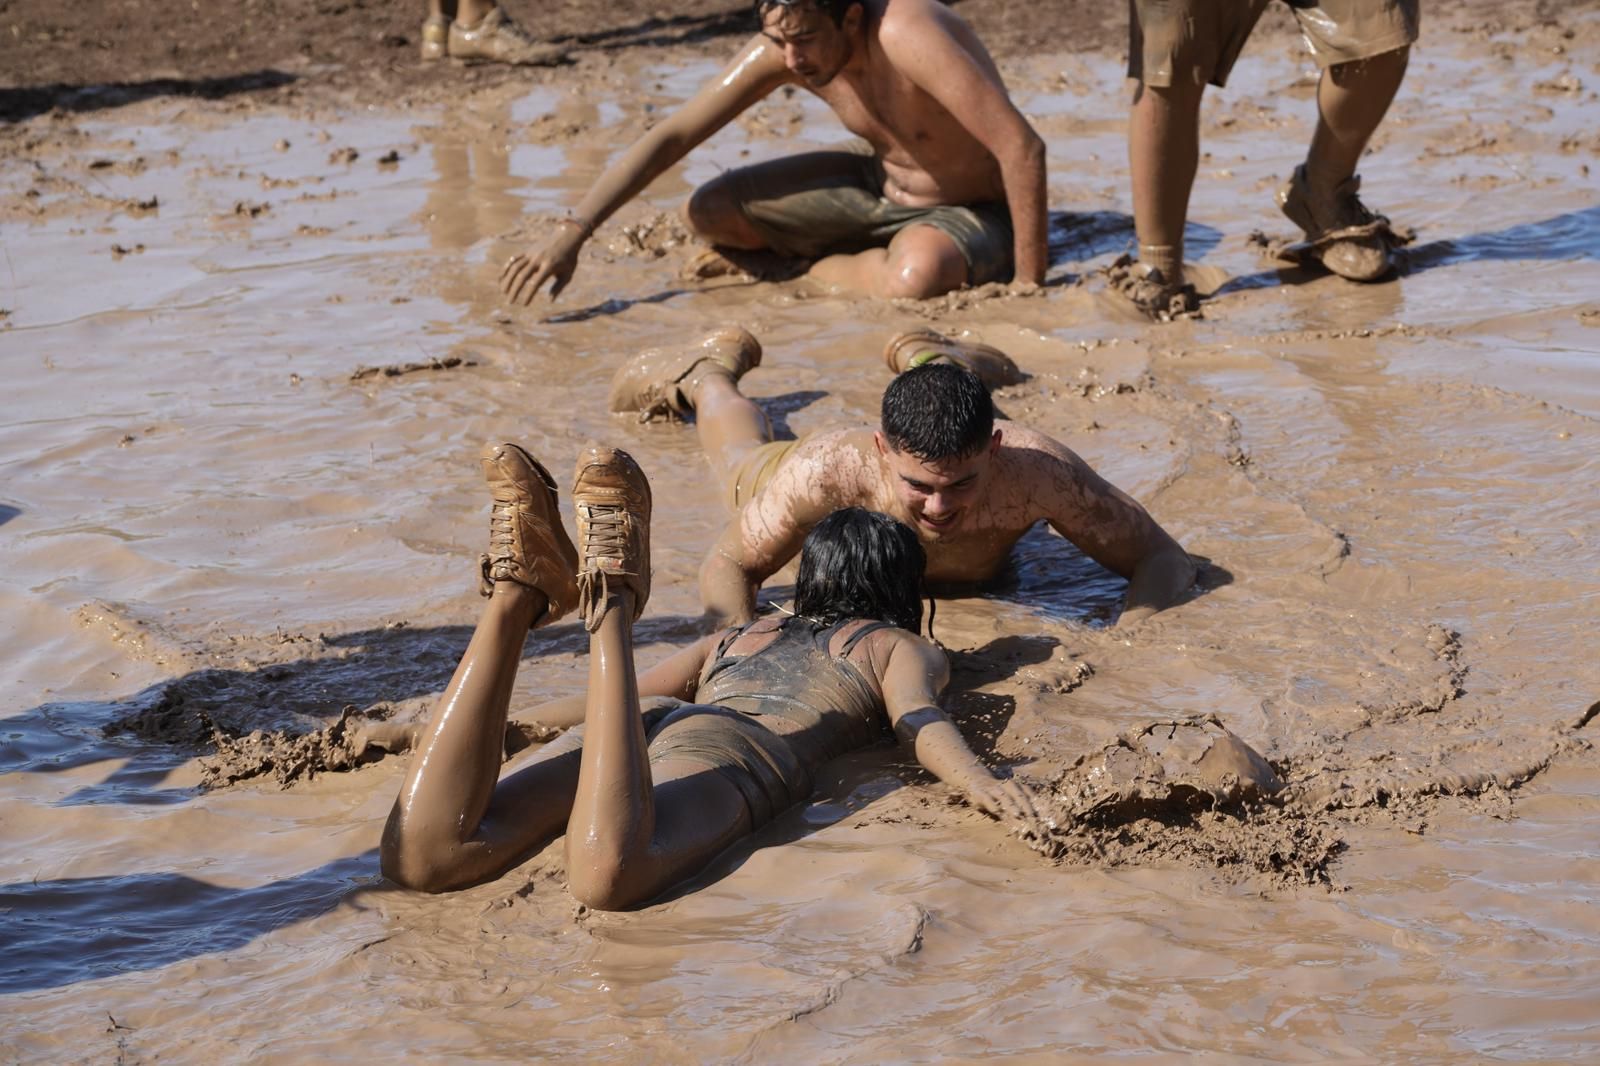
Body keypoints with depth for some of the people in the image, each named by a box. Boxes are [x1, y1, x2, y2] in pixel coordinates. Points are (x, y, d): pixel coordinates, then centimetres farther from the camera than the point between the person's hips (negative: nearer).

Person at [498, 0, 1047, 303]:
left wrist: (1028, 286, -30)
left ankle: (818, 265, -6)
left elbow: (1023, 148, -36)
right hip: (878, 184, 5)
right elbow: (670, 136, -12)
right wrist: (569, 236, -20)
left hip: (974, 213, -5)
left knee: (914, 278, -41)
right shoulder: (781, 50, -16)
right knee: (708, 211, -9)